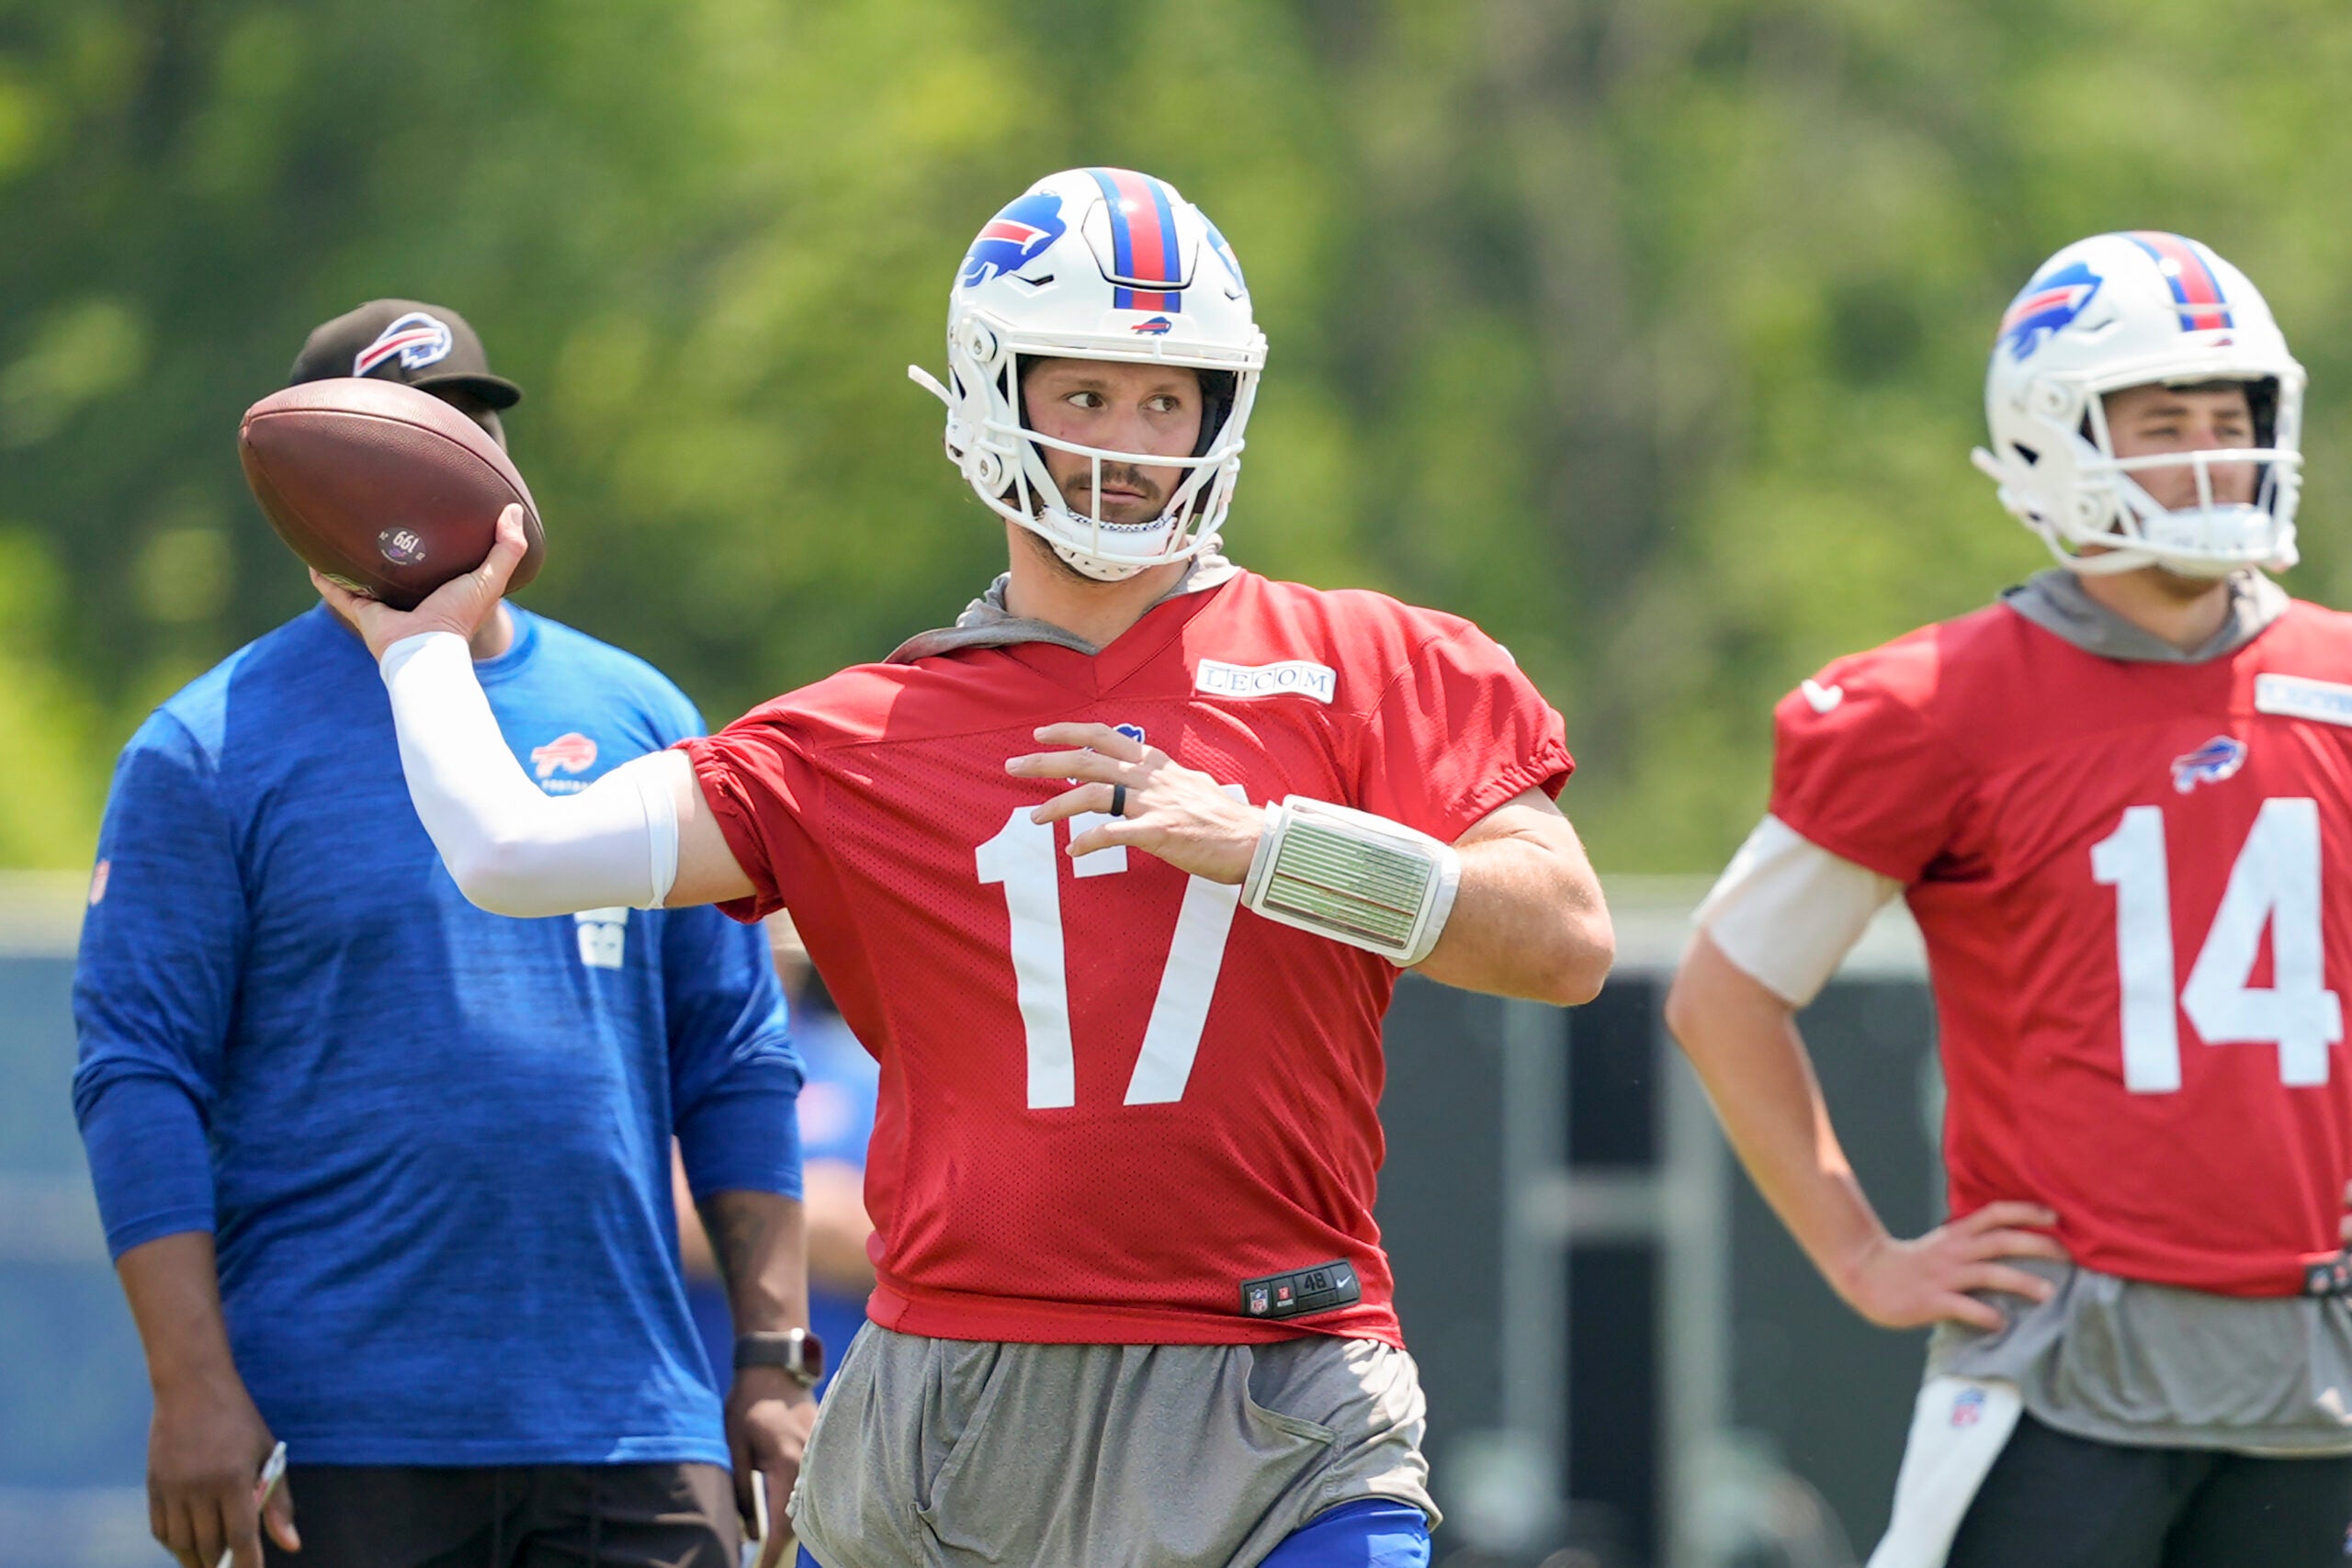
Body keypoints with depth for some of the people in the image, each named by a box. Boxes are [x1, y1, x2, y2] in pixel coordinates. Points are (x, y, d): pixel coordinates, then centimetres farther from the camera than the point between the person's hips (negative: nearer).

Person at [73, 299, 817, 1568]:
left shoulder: (638, 723, 13)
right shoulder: (211, 750, 0)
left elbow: (733, 1061, 14)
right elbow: (138, 1073, -4)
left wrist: (775, 1356, 7)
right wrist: (192, 1390, -13)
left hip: (628, 1420, 3)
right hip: (342, 1449, -3)